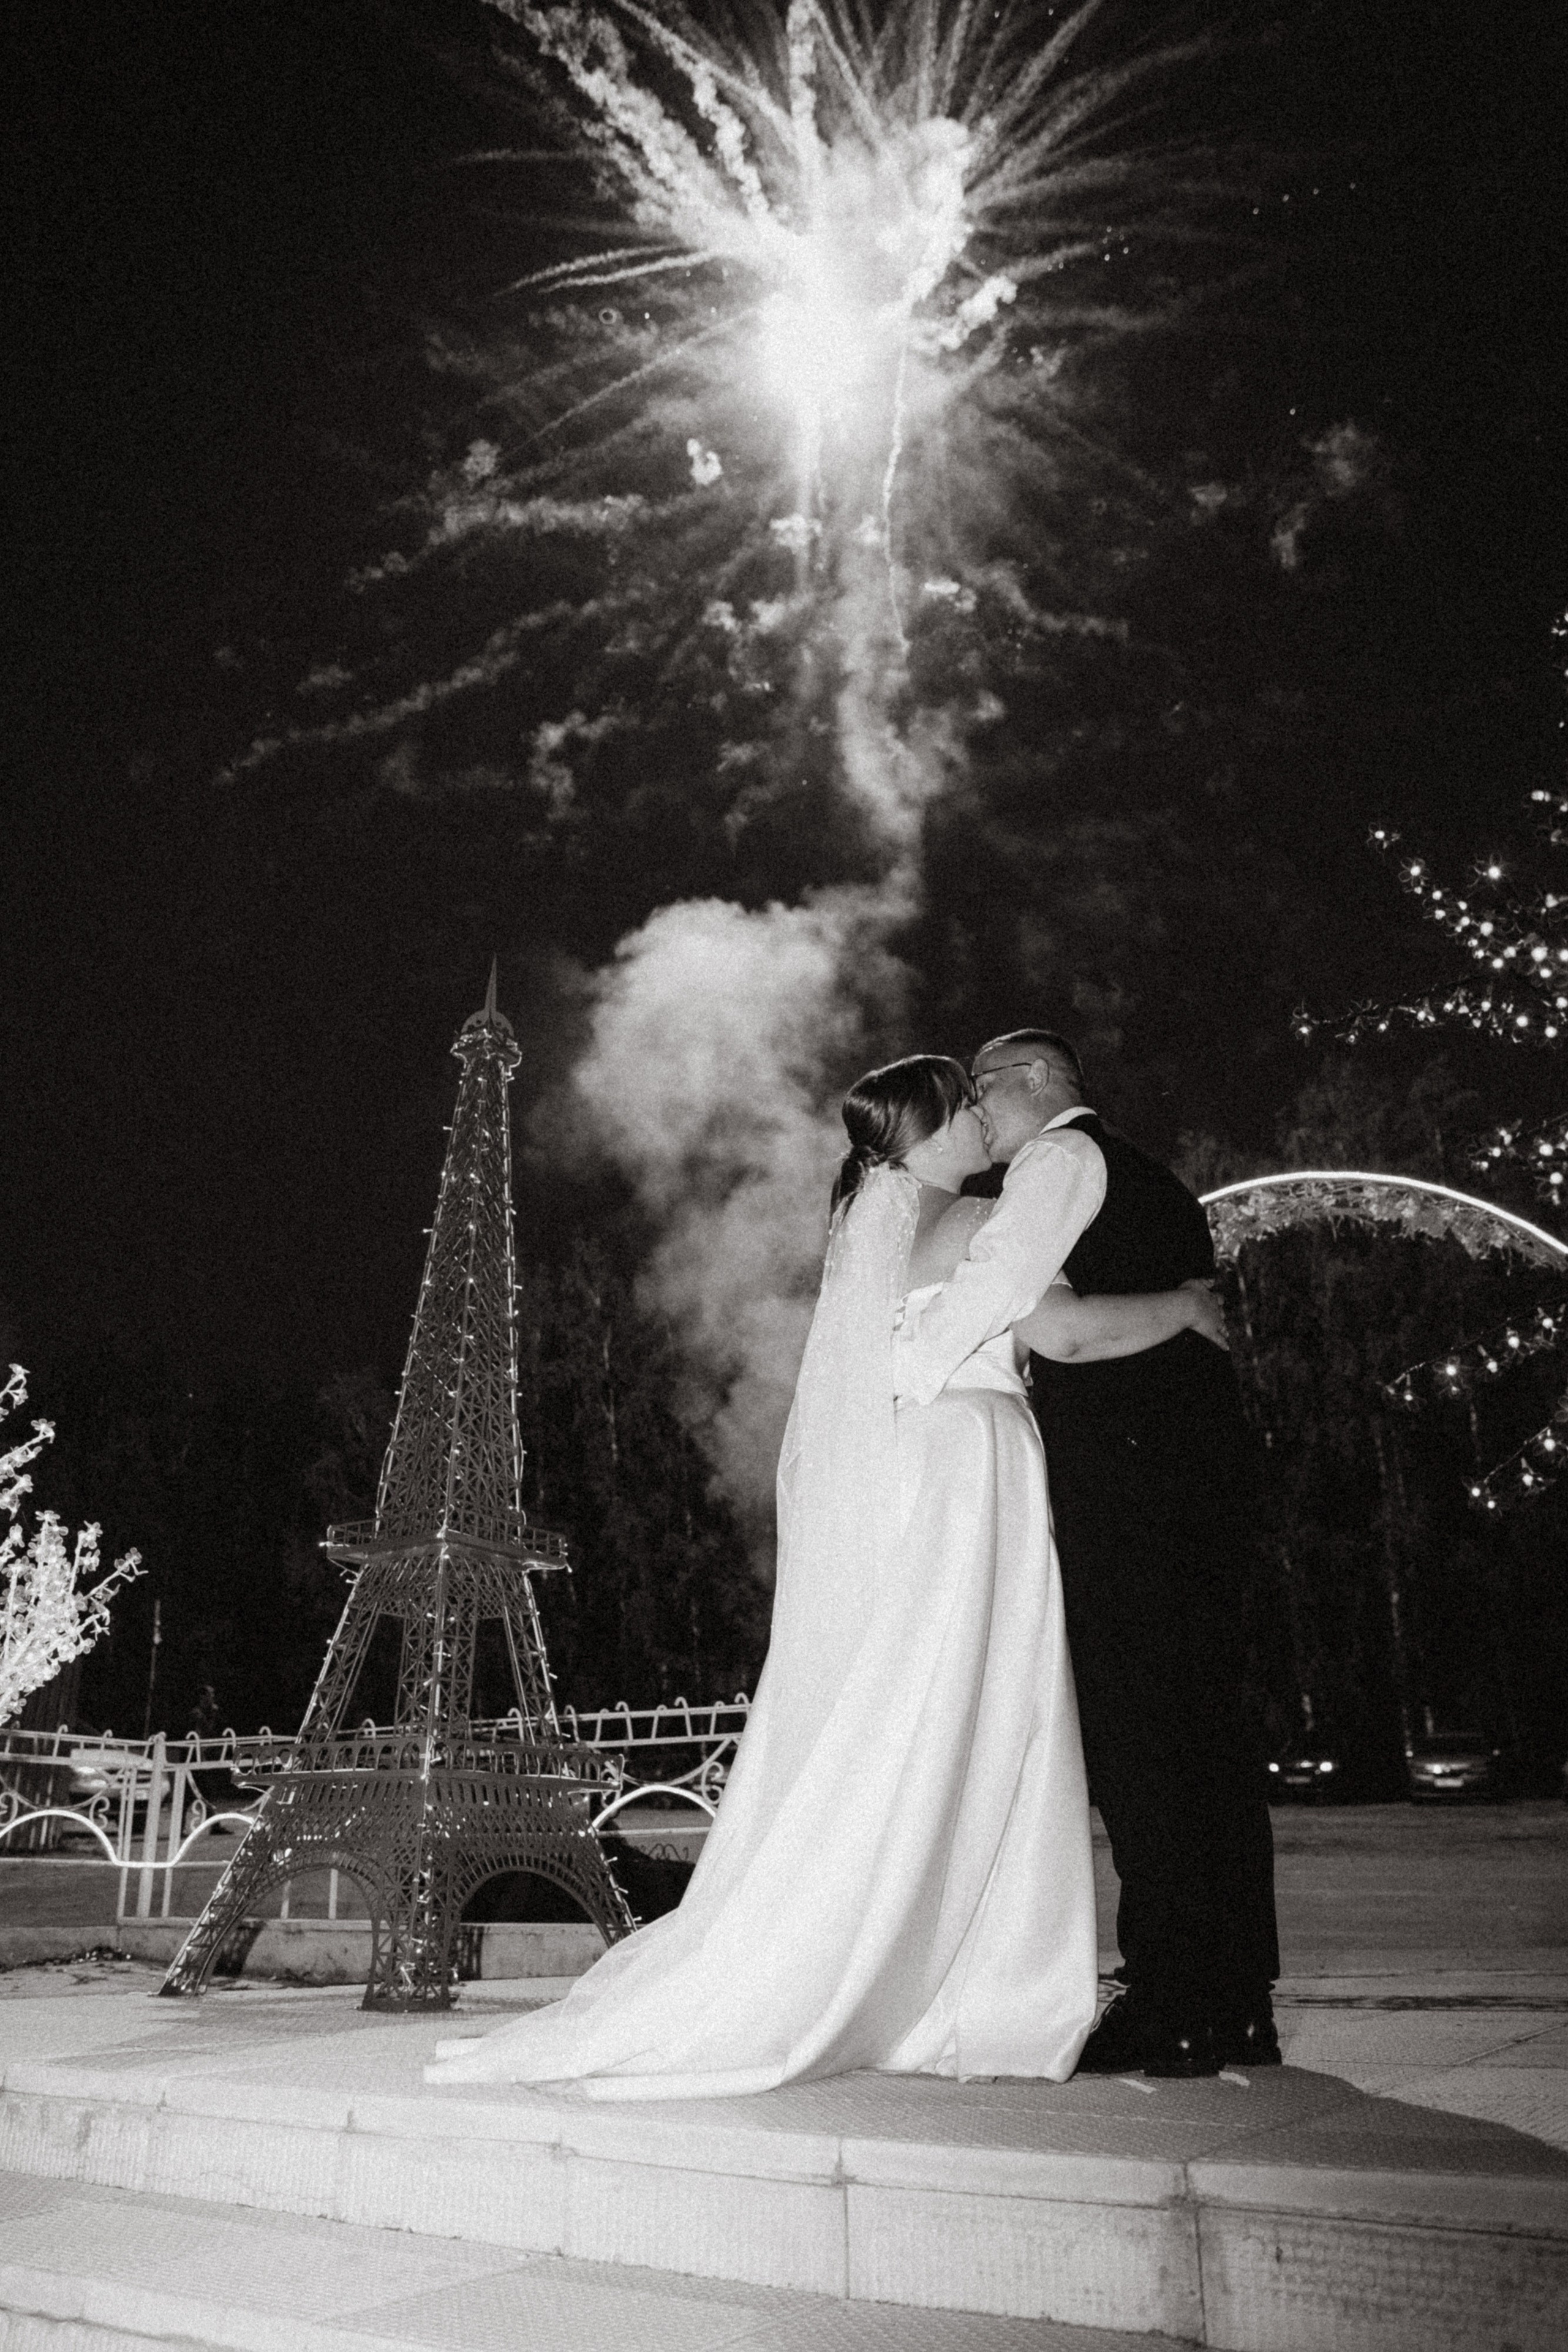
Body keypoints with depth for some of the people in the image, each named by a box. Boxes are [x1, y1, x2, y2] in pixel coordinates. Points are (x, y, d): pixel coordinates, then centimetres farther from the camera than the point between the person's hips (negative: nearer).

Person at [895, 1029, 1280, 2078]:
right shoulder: (1157, 1183, 27)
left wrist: (903, 1388, -10)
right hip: (1206, 1469, 9)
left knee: (1134, 1728, -6)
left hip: (1125, 1470, -9)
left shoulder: (1064, 1155, -1)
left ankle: (1174, 2010, -2)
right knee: (1207, 1724, 9)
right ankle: (1238, 2006, 16)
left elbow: (997, 1278, -16)